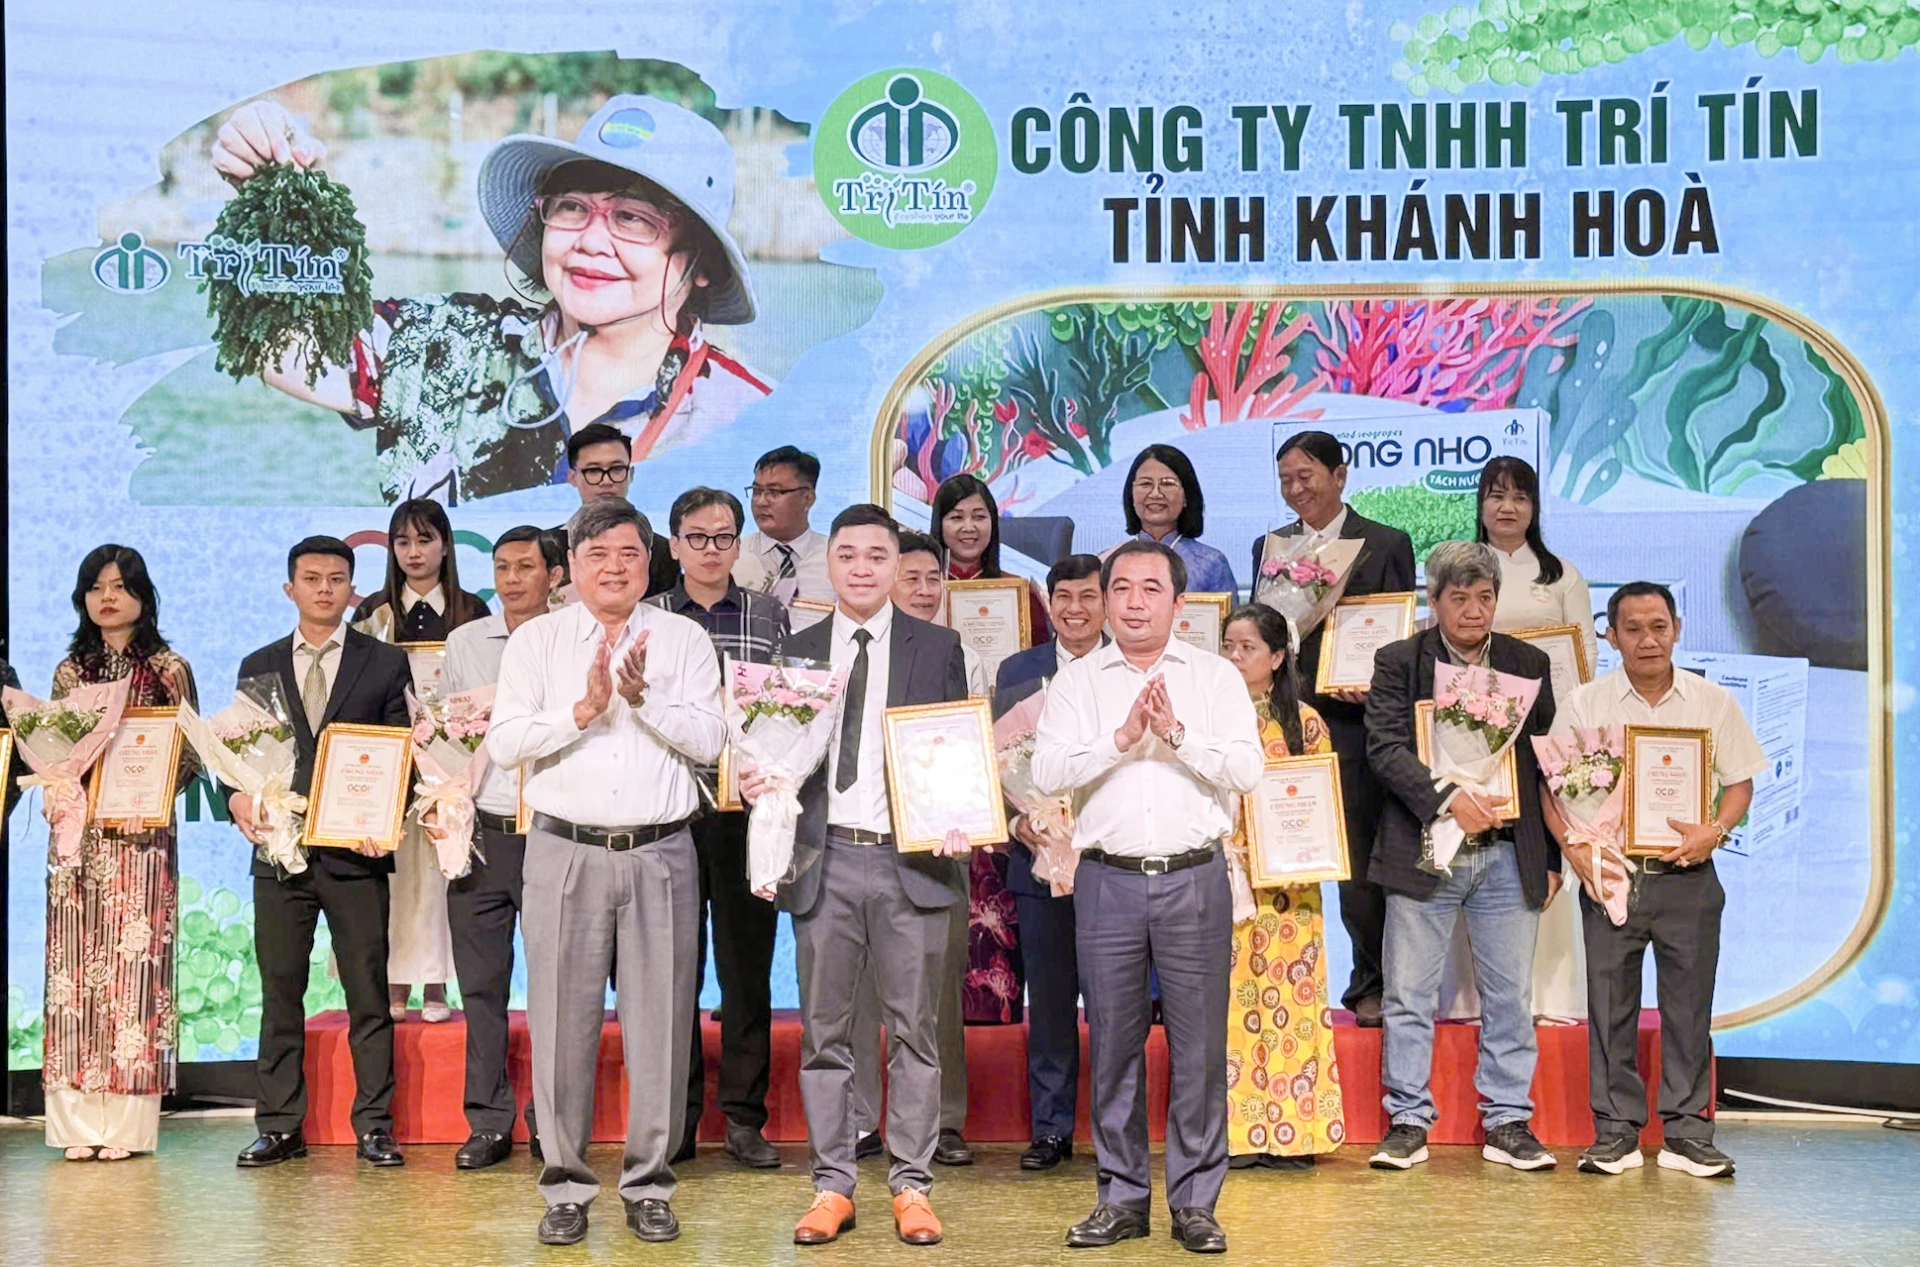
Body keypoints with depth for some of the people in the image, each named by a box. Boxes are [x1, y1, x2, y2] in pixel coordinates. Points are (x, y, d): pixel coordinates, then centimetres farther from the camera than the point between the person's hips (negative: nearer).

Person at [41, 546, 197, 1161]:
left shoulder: (169, 669, 4)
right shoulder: (70, 671, 14)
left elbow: (188, 754, 3)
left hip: (143, 834, -3)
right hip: (76, 835, 3)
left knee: (134, 970, -5)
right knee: (73, 968, -1)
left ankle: (127, 1123, -1)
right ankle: (79, 1123, 3)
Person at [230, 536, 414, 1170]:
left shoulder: (386, 662, 6)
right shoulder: (259, 667, 14)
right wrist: (239, 797, -8)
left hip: (355, 853, -2)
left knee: (368, 993, 1)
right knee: (279, 992, 6)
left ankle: (373, 1127, 7)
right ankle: (280, 1127, 13)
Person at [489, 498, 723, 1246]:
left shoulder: (684, 639, 9)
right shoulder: (537, 640, 8)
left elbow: (709, 741, -1)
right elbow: (504, 741, -2)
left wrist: (644, 697, -13)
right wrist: (582, 709, -13)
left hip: (661, 855, 0)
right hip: (566, 853, 0)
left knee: (659, 1023, 2)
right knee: (562, 1021, 2)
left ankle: (649, 1187, 13)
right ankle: (566, 1186, 13)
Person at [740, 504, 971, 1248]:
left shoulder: (938, 649, 6)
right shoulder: (798, 652, 11)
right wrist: (760, 781, -9)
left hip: (912, 858, -1)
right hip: (826, 859, 1)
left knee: (915, 1030, 4)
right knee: (824, 1031, 5)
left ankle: (912, 1185, 13)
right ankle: (832, 1185, 14)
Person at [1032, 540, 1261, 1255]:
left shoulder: (1216, 677, 7)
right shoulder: (1077, 681, 9)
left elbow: (1248, 771, -4)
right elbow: (1046, 773, -4)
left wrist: (1177, 732, -13)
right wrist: (1121, 738, -13)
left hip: (1195, 880, -1)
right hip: (1108, 880, 1)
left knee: (1200, 1047, 0)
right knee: (1112, 1043, 5)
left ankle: (1196, 1202, 10)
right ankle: (1123, 1197, 16)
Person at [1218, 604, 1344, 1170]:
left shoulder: (1305, 722, 7)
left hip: (1288, 883, 0)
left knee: (1290, 992, 0)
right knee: (1228, 996, -2)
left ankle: (1292, 1133, 6)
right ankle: (1234, 1134, 2)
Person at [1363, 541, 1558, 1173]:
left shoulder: (1529, 664, 9)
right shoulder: (1398, 663, 1)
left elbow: (1545, 764, 11)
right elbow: (1386, 747, -10)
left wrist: (1551, 858, 9)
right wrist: (1446, 797, -24)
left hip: (1509, 858, 2)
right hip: (1423, 855, -2)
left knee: (1510, 996, 7)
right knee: (1409, 996, 3)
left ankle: (1508, 1121, 18)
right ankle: (1408, 1122, 13)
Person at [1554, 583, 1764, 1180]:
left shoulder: (1713, 701, 5)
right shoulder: (1585, 704, 2)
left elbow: (1740, 782, 8)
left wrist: (1714, 831, -10)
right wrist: (1575, 848, -10)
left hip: (1688, 876, 1)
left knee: (1689, 1004, 3)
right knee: (1609, 1005, 2)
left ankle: (1686, 1131, 12)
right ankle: (1615, 1130, 10)